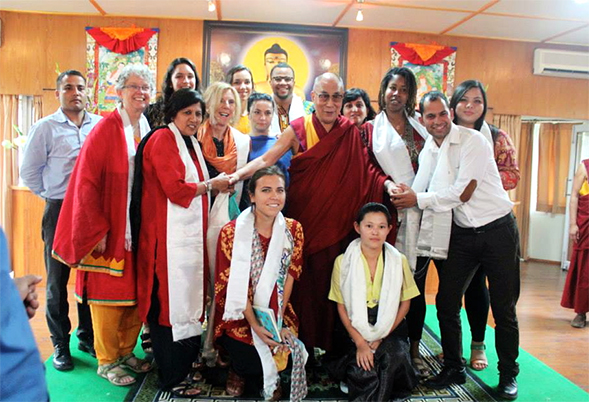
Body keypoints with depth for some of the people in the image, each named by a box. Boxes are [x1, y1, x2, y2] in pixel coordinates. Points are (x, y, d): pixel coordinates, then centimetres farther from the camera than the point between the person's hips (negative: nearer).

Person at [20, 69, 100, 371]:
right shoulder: (45, 128, -1)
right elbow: (29, 173, 3)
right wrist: (54, 196, 6)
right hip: (59, 212, -1)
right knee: (58, 279, 7)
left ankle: (87, 337, 26)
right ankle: (60, 344, 21)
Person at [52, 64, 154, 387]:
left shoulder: (149, 130, 7)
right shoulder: (105, 130, -9)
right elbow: (86, 182, -12)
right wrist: (98, 229, -14)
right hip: (110, 231, -5)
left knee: (137, 292, 13)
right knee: (108, 293, 5)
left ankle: (126, 352, 30)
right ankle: (106, 361, 21)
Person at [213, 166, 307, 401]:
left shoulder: (293, 230, -4)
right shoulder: (231, 232, -14)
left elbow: (289, 277, -3)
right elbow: (235, 284, -13)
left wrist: (277, 320, -12)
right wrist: (254, 325, -20)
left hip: (278, 312, 3)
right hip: (240, 315, -2)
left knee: (288, 351, -19)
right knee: (250, 360, -22)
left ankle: (271, 377, 19)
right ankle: (237, 372, 18)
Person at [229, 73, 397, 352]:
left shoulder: (350, 132, 5)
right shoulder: (298, 129, 0)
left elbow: (366, 169, 6)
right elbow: (267, 159, -7)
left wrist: (387, 183, -12)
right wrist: (238, 175, -22)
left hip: (336, 222, 1)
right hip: (303, 219, -1)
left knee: (330, 280, 4)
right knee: (302, 279, 2)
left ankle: (328, 343, 19)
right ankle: (300, 342, 17)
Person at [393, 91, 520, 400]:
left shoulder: (472, 141, -14)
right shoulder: (427, 151, 6)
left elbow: (463, 193, -20)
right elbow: (421, 195, 6)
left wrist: (419, 199, -17)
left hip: (497, 230, -5)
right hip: (461, 234, 6)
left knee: (504, 307, 4)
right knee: (446, 302, 5)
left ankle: (508, 374, 24)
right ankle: (453, 368, 23)